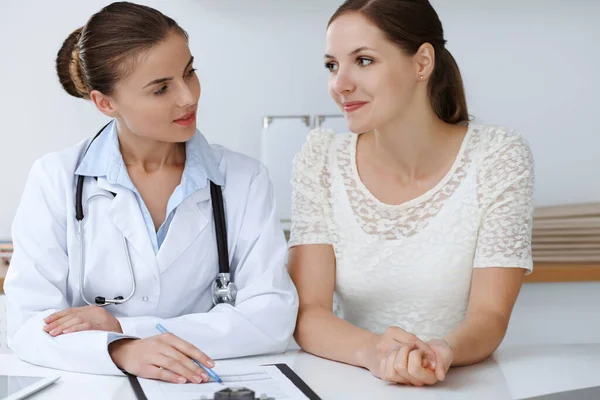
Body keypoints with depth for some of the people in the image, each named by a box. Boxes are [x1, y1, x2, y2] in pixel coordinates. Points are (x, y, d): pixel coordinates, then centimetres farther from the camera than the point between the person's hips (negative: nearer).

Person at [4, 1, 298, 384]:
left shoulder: (245, 179, -1)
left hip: (210, 385, 0)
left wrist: (125, 327, -16)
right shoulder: (55, 178, -2)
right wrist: (122, 350, -27)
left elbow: (274, 318, -9)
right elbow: (28, 324, -8)